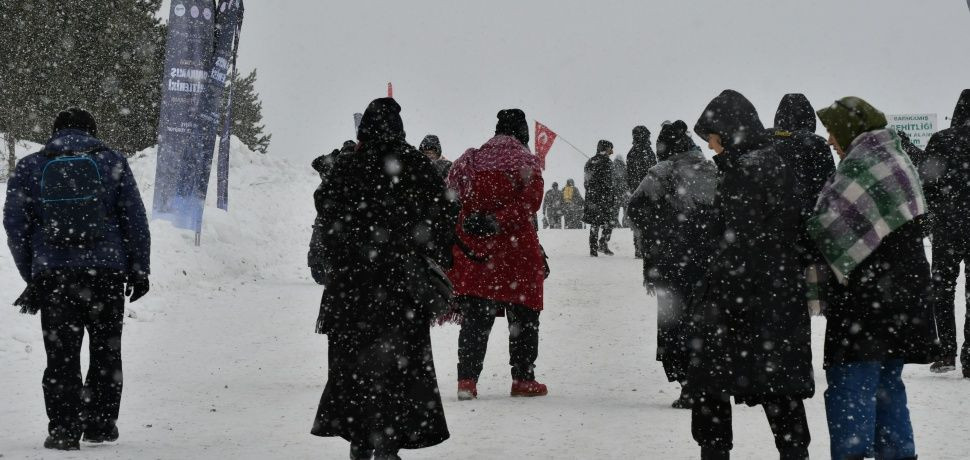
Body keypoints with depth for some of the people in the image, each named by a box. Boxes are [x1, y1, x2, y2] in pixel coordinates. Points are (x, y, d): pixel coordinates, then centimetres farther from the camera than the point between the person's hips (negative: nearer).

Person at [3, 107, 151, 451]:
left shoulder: (29, 168, 6)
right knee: (106, 352, 14)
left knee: (61, 356, 5)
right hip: (106, 273, 0)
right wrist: (139, 270, 9)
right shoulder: (112, 162, 5)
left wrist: (32, 276, 11)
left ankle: (64, 429, -1)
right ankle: (100, 423, 16)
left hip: (52, 276, 0)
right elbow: (135, 220, 3)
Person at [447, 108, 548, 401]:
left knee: (474, 319, 6)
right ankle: (523, 379, 10)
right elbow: (529, 202, -16)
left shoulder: (470, 161, 10)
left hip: (473, 251, 4)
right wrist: (496, 221, -19)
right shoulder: (525, 161, -2)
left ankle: (467, 380, -2)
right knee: (523, 318, 8)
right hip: (516, 252, -3)